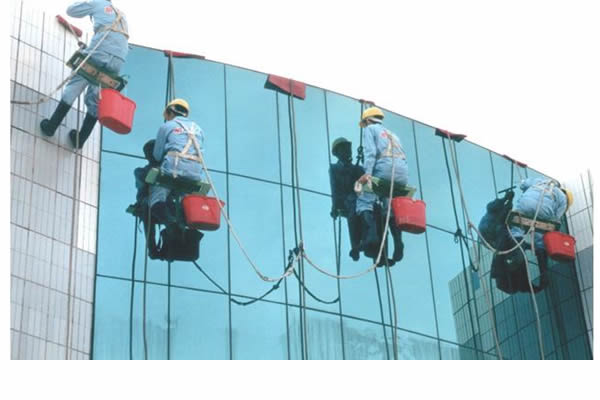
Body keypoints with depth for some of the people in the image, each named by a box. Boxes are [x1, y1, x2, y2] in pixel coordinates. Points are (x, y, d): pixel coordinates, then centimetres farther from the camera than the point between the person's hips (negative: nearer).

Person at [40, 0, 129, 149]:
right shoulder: (121, 15, 34)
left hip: (100, 52, -5)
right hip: (119, 61, 5)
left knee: (73, 89, 3)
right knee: (94, 99, 10)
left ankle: (51, 126, 1)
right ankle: (80, 139, 11)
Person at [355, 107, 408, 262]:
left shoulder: (369, 129, 18)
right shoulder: (392, 134, 38)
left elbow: (370, 151, -1)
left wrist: (367, 173, -12)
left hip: (385, 168, -6)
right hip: (403, 171, 6)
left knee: (364, 202, -7)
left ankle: (371, 235, -30)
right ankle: (398, 245, -4)